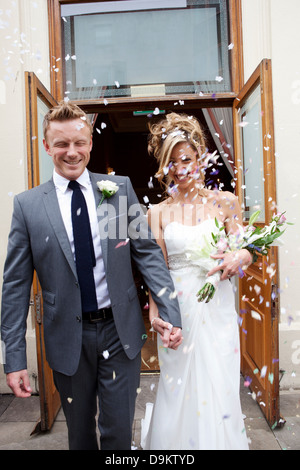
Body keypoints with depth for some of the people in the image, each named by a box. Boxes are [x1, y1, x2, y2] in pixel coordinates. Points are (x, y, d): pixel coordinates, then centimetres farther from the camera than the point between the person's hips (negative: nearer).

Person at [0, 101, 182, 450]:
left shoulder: (120, 188, -1)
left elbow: (148, 252, -1)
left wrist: (170, 313, -10)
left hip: (120, 331, 0)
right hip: (67, 339, 1)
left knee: (119, 432, 12)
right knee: (79, 434, 21)